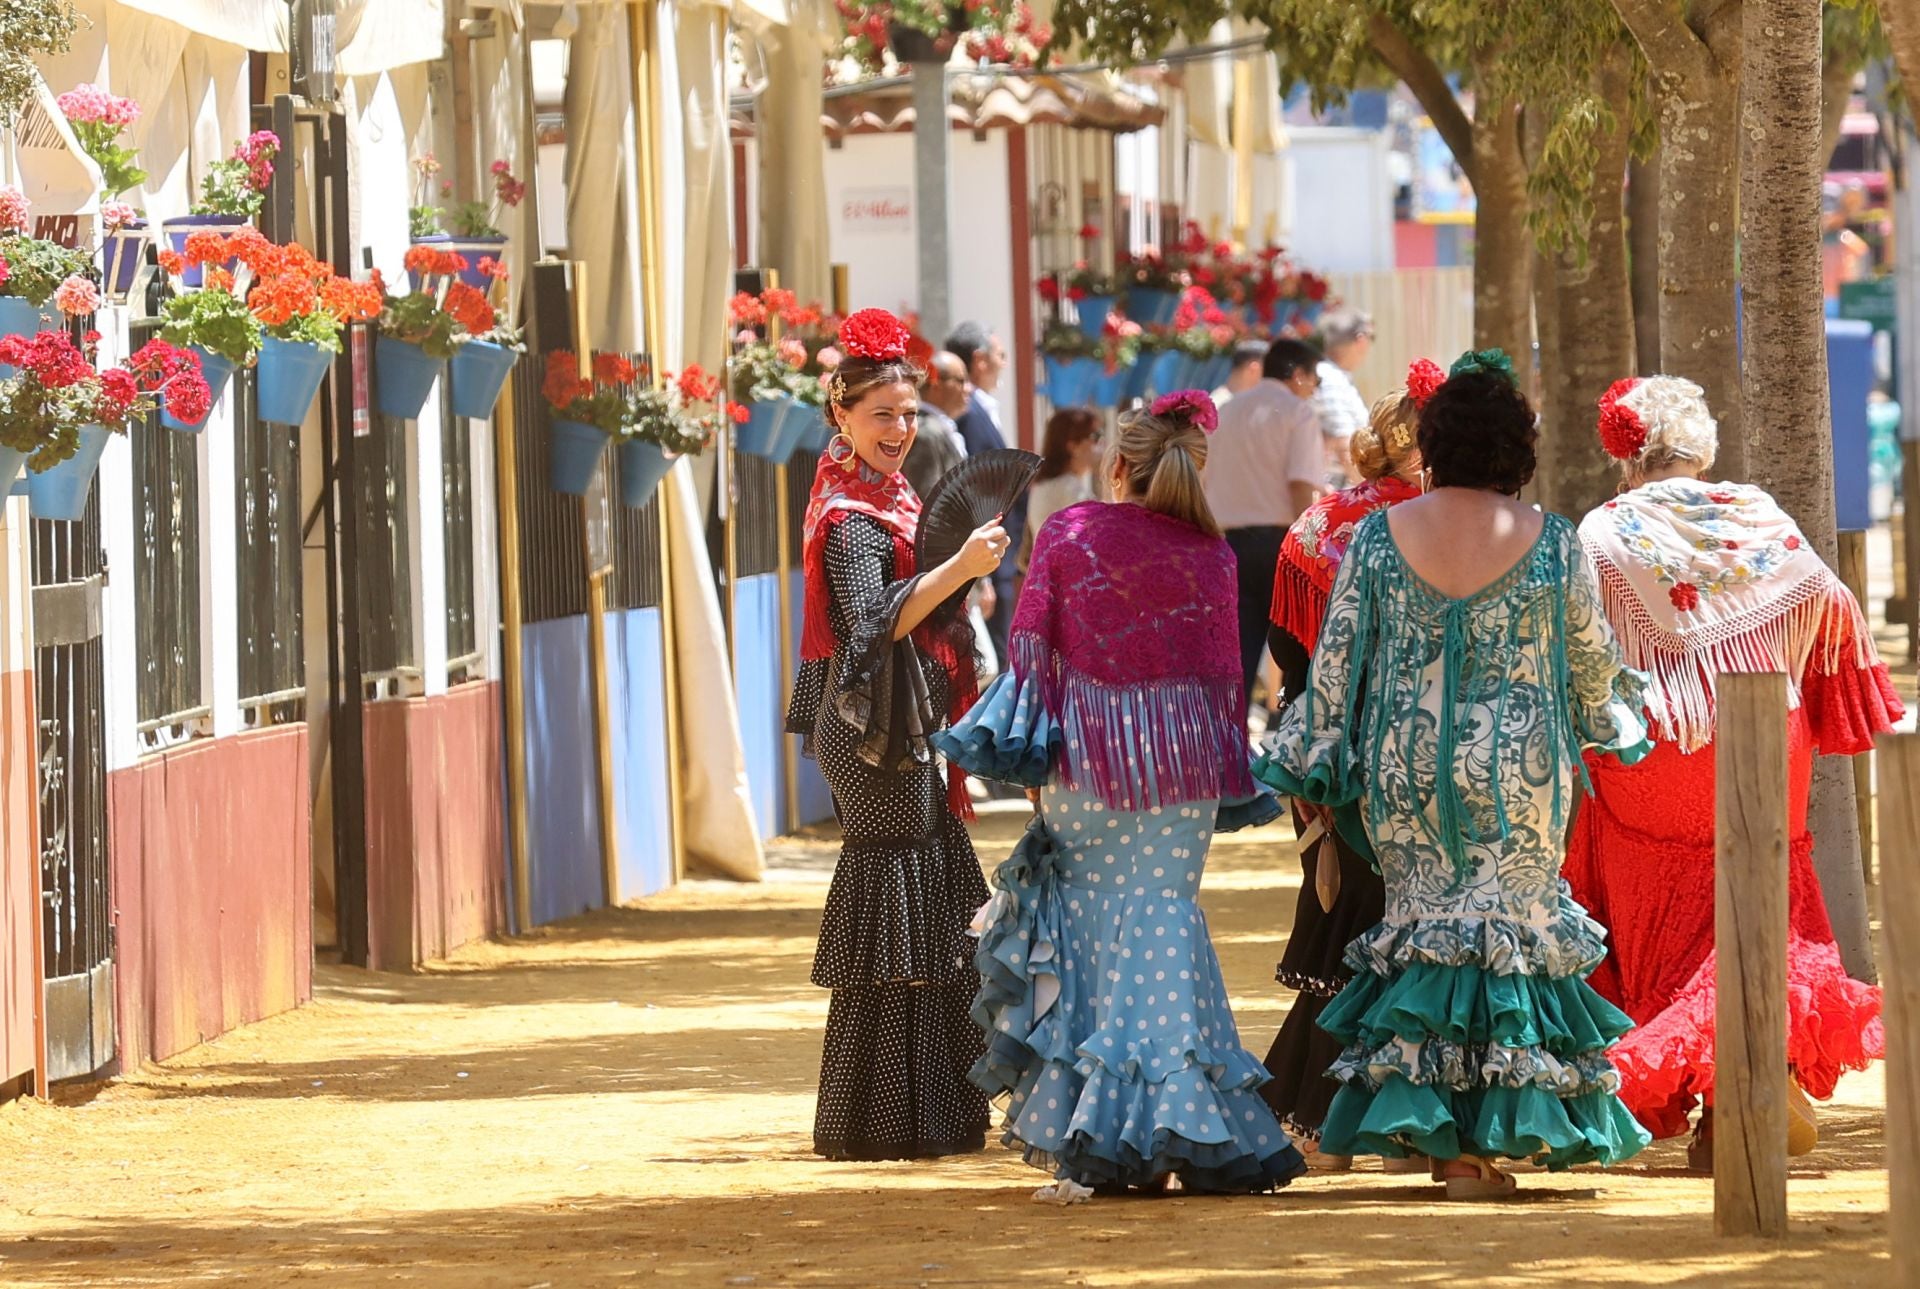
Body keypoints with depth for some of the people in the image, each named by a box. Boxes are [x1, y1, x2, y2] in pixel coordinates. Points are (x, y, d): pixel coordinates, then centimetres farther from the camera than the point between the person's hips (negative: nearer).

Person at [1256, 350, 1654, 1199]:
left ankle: (1426, 1122, 4)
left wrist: (1317, 769, 10)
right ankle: (1490, 1129, 2)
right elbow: (1594, 663, 5)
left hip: (1407, 770, 1)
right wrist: (1614, 716, 27)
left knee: (1422, 921, 10)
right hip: (1516, 769, -1)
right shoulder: (1553, 545, -7)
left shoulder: (1379, 537, -4)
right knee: (1511, 925, 5)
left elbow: (1334, 660, 0)